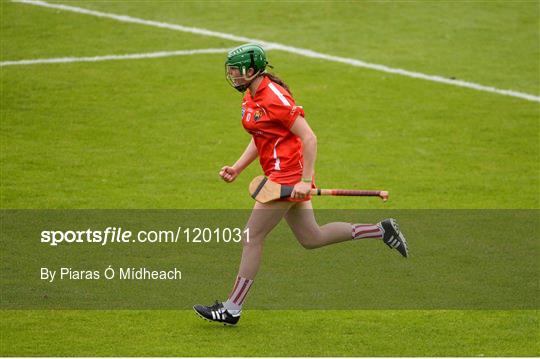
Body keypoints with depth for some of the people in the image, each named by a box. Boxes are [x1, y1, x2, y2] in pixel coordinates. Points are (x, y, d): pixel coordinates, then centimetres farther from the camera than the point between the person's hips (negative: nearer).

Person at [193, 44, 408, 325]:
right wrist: (237, 168, 9)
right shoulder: (251, 96, 10)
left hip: (287, 177, -10)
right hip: (282, 178, 10)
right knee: (311, 239, 14)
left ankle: (231, 309, 1)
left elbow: (309, 138, -20)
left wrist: (306, 181, -23)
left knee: (252, 238, -5)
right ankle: (381, 231, 20)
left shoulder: (274, 97, -19)